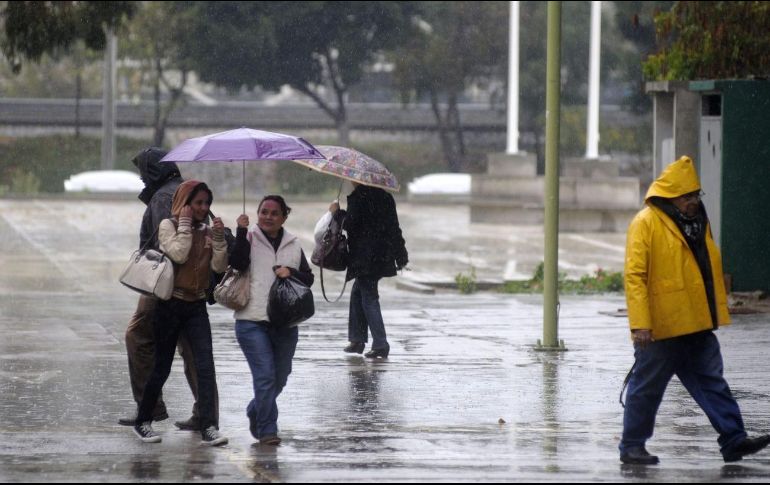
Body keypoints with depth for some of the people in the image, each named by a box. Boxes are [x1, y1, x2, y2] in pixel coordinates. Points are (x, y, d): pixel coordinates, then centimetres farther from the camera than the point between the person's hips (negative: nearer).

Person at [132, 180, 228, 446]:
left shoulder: (207, 231, 9)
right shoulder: (168, 225, -4)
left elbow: (219, 267, 0)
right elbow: (178, 254, -20)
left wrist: (219, 238, -10)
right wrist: (185, 224, -14)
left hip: (197, 306, 4)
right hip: (171, 304, -4)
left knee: (206, 366, -11)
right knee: (161, 367, 4)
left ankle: (209, 428, -16)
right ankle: (143, 422, 21)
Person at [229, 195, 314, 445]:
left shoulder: (293, 245, 14)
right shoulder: (249, 239, 3)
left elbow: (308, 278, 11)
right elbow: (237, 262, -15)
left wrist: (291, 272, -8)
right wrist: (242, 232, -18)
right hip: (252, 321, -4)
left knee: (280, 378, 13)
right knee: (265, 375, -13)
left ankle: (255, 411, 39)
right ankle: (267, 430, -8)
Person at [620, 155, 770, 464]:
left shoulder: (697, 220, 13)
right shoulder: (646, 224, -12)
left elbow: (711, 270, 23)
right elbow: (634, 275, -17)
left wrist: (718, 311, 20)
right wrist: (640, 323, -22)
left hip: (698, 325, 7)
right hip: (661, 329, -7)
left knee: (712, 383, 6)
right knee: (647, 387, 2)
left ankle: (734, 441, 6)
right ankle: (632, 447, 13)